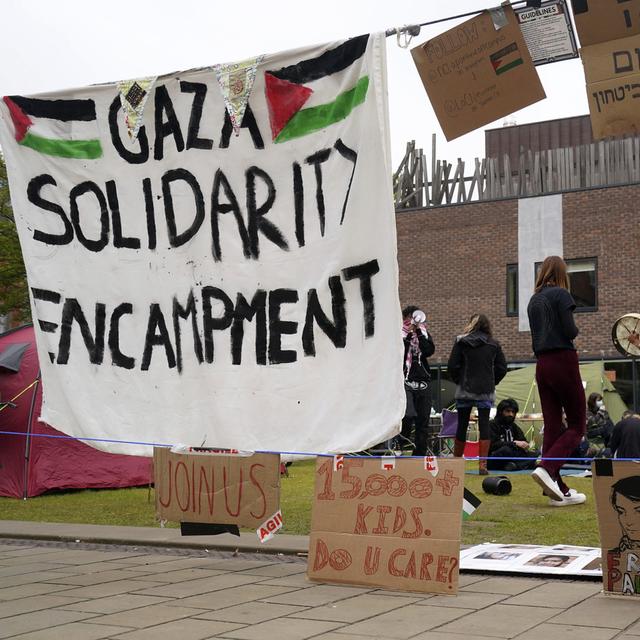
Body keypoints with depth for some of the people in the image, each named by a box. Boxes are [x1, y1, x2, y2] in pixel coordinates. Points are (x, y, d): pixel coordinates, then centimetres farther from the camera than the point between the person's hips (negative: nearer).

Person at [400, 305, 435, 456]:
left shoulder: (423, 333, 13)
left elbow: (429, 350, -4)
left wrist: (419, 332, -8)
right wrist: (409, 334, -14)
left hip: (423, 381, 4)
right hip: (405, 380, -4)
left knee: (423, 421, 5)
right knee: (408, 416, -20)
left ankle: (420, 454, 11)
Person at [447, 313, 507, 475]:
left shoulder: (461, 342, -1)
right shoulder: (494, 345, 4)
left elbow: (452, 366, -5)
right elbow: (502, 368, 3)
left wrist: (459, 381, 10)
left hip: (464, 390, 0)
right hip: (486, 392, 0)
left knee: (462, 426, 8)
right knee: (484, 425, 1)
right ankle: (482, 465, -6)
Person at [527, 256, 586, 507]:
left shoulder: (534, 301, 15)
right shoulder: (561, 294, -7)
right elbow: (570, 331, -13)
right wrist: (575, 330, 6)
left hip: (542, 364, 7)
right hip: (563, 361, -7)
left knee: (552, 426, 5)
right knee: (577, 425, 0)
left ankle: (560, 490, 5)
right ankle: (546, 468, -20)